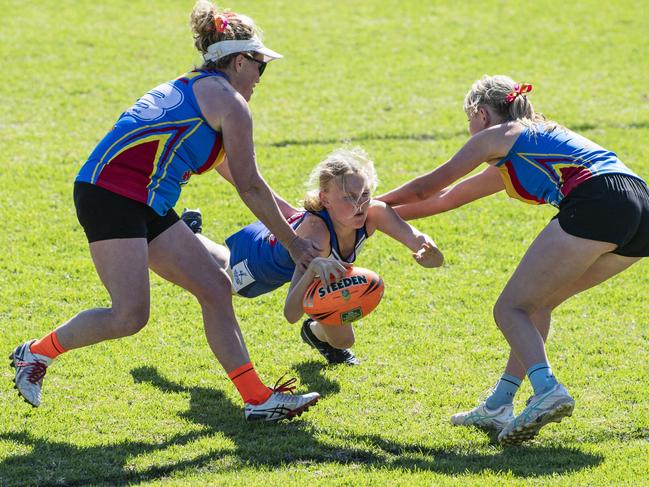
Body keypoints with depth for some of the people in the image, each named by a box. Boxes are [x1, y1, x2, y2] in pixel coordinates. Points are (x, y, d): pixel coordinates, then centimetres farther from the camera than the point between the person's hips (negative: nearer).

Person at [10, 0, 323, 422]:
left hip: (147, 207, 10)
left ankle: (258, 399, 2)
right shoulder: (228, 100, -4)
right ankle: (37, 353, 7)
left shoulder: (194, 89, 25)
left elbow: (238, 177, 37)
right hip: (110, 194, -10)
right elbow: (250, 187, -3)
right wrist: (294, 243, 6)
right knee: (130, 316, -15)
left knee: (215, 288, 4)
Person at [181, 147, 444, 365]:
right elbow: (291, 313, -57)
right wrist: (313, 270, -75)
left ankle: (316, 332, 43)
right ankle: (192, 233, 60)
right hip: (259, 256, -4)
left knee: (342, 340, 8)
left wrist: (427, 251, -71)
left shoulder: (374, 214, -39)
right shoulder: (315, 231, -51)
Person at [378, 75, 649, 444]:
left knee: (511, 308, -1)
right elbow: (447, 199, 44)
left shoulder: (496, 136, 15)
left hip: (595, 201, -8)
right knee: (536, 303, 20)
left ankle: (547, 390, -25)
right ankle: (498, 407, 14)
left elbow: (428, 187, 25)